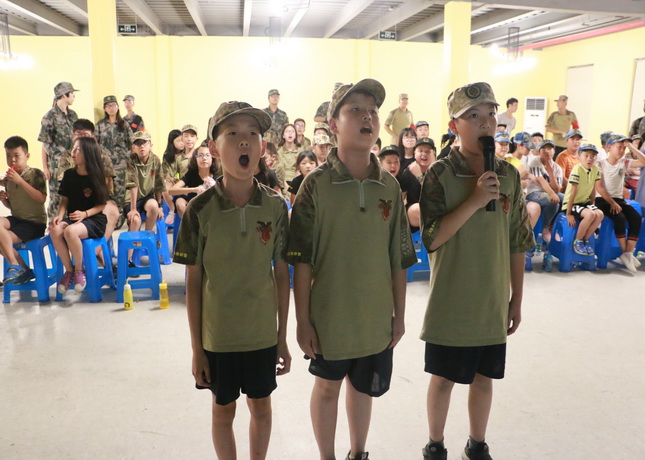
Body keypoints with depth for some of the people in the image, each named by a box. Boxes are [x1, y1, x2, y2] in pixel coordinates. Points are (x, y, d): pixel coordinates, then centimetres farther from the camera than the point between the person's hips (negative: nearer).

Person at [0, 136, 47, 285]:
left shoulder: (36, 174, -8)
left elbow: (42, 199, -21)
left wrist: (20, 181, -24)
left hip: (35, 223, -6)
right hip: (17, 219, 6)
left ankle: (15, 266, 3)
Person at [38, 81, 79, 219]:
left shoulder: (73, 115, 11)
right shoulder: (50, 117, -7)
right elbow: (45, 143, -6)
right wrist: (45, 167, -7)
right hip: (57, 165, -6)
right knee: (57, 197, 0)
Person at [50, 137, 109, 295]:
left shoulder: (97, 176, -4)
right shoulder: (69, 174, 8)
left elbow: (101, 205, -3)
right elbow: (64, 200, 10)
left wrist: (85, 214, -20)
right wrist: (60, 215, -9)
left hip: (94, 219, -5)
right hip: (71, 218, 5)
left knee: (70, 231, -36)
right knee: (55, 230, -29)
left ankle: (79, 270, -11)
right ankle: (69, 270, -10)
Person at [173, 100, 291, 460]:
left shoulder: (275, 206, -8)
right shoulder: (201, 209, -13)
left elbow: (282, 273, -1)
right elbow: (193, 281, -7)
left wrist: (283, 336, 2)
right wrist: (196, 347, -4)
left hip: (263, 332, 2)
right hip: (218, 334, -1)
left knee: (261, 406, 19)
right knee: (224, 410, 17)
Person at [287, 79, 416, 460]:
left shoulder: (389, 186, -2)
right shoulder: (316, 184, -11)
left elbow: (399, 259, 3)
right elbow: (302, 260, -10)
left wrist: (399, 315, 5)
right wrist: (303, 321, -10)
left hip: (376, 316, 3)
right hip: (329, 314, -3)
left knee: (364, 387, 20)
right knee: (328, 386, 16)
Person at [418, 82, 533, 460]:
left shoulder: (509, 175, 1)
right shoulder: (441, 174, -11)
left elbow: (517, 243, 6)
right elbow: (431, 239, -18)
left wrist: (517, 298, 8)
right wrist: (474, 201, -25)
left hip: (493, 303, 4)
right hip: (451, 302, -3)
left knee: (484, 377, 17)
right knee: (444, 378, 11)